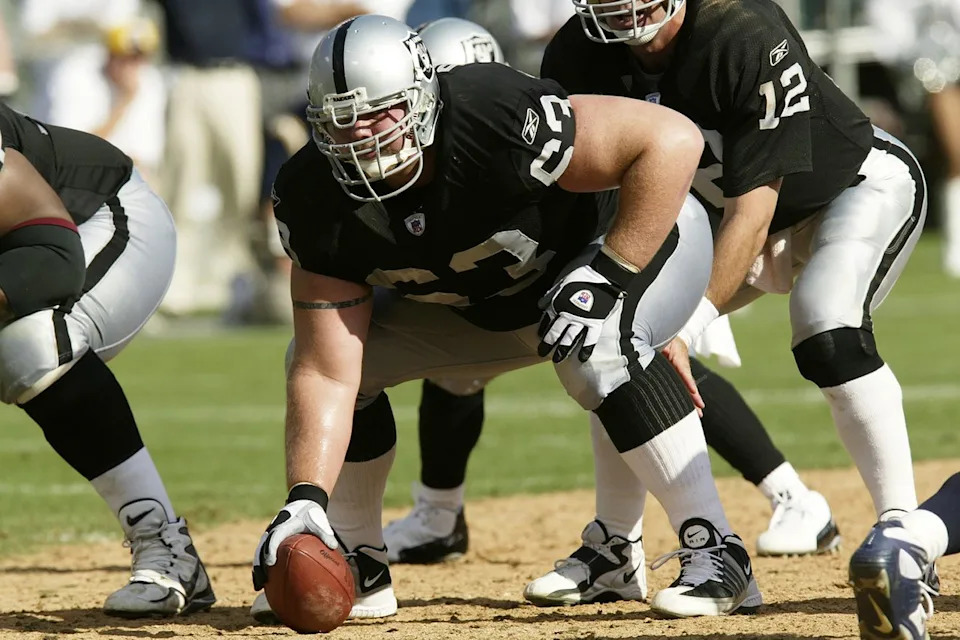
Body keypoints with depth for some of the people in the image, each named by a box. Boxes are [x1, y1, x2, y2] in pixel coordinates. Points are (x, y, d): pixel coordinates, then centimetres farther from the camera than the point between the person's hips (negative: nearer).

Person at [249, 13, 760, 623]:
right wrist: (305, 500, -37)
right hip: (486, 308, 6)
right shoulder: (316, 198, -23)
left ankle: (715, 555, -27)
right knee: (315, 353, -6)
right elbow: (326, 377, -24)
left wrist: (613, 277, -39)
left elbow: (672, 138, -38)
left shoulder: (497, 122, -39)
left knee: (596, 344, -38)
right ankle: (360, 570, 10)